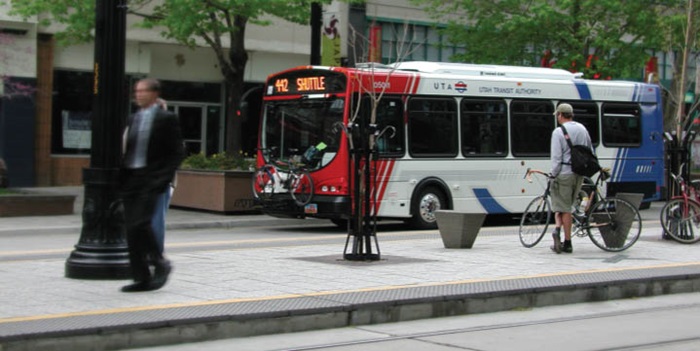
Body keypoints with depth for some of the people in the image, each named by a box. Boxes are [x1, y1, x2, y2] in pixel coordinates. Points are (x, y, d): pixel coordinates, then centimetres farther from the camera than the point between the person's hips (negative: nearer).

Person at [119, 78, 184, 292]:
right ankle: (142, 278, 9)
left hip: (150, 179, -6)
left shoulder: (166, 119, -2)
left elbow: (177, 152, -5)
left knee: (140, 224, -19)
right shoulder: (133, 119, 17)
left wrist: (163, 178, -14)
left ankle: (159, 262, 3)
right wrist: (121, 178, 10)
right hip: (130, 178, 7)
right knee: (131, 230, 3)